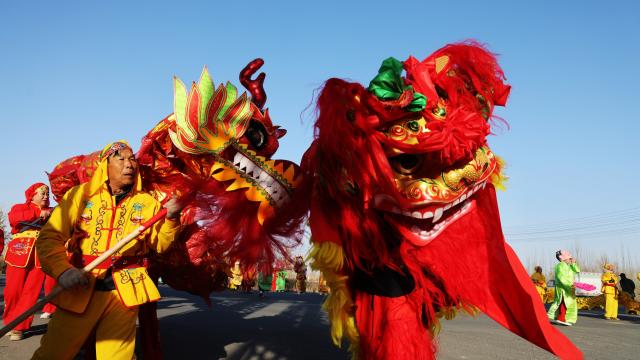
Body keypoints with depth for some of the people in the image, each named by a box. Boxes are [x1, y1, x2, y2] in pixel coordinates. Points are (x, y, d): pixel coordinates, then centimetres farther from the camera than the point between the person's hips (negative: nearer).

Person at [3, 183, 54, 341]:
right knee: (13, 290, -2)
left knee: (31, 292, -5)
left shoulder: (51, 212, 19)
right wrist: (38, 214, -14)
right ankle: (10, 322, 20)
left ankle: (17, 326, 4)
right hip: (20, 253, -1)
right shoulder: (20, 207, 13)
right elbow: (13, 218, -10)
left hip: (41, 256, 1)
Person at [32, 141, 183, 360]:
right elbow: (50, 237, -2)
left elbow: (160, 244, 4)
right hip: (80, 288, 0)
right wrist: (62, 270, -19)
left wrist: (171, 219, -15)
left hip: (125, 290, 1)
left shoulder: (147, 202, 6)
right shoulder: (81, 194, 3)